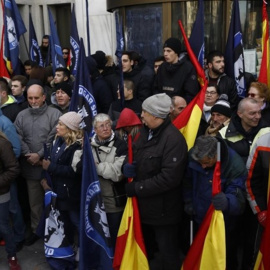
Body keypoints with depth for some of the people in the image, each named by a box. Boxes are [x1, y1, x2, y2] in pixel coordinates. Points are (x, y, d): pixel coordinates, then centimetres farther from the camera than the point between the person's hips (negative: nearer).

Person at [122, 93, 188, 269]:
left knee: (168, 252, 13)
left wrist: (136, 188, -22)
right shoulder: (146, 131, 2)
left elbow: (168, 178, -29)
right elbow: (135, 156, 15)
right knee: (145, 248, 27)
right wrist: (127, 165, -9)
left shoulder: (174, 139, -24)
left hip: (163, 208, -8)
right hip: (145, 205, 8)